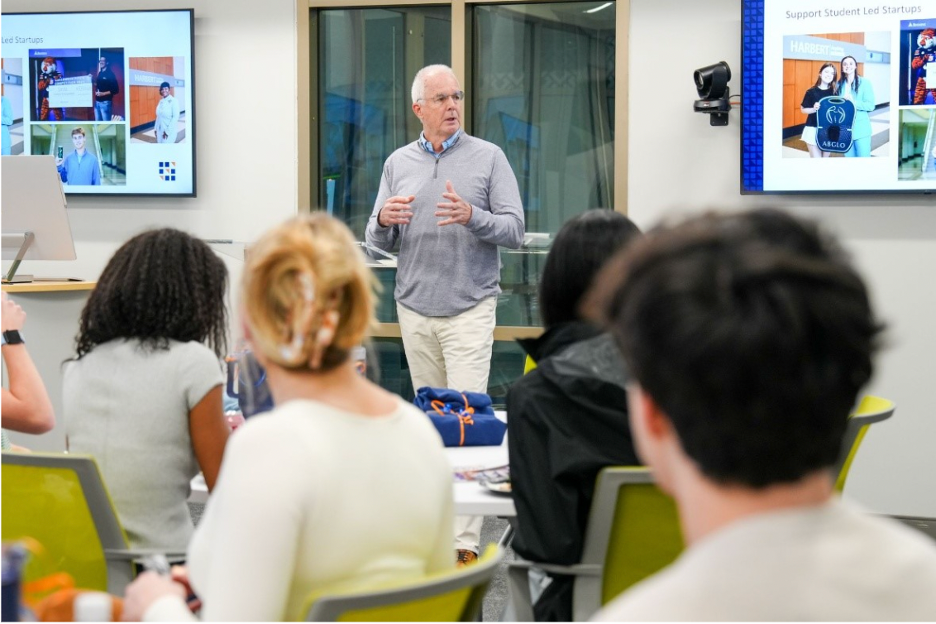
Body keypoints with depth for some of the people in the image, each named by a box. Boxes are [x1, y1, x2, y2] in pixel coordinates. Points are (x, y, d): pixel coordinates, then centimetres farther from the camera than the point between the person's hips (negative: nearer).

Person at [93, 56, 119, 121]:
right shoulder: (100, 74, 15)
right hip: (97, 102, 8)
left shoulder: (110, 74, -7)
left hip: (105, 102, -8)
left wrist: (103, 93, -17)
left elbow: (115, 90, -12)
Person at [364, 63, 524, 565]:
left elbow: (514, 230, -4)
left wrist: (472, 216, -23)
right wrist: (385, 220, -13)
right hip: (414, 309, 4)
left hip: (469, 307, -4)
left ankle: (465, 537, -12)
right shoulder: (399, 163, 10)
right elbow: (377, 242, 10)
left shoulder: (488, 158, 2)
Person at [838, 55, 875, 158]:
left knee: (863, 157, -4)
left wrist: (854, 103, -22)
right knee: (849, 157, 10)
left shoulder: (864, 82, -4)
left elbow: (870, 105, -10)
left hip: (861, 128, -4)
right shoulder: (839, 84, 7)